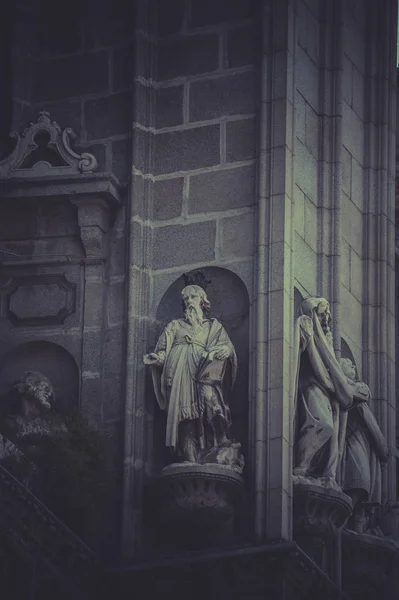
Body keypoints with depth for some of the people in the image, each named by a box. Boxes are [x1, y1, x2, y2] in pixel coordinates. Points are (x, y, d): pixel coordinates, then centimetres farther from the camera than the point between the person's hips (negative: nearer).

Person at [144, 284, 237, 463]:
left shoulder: (213, 326, 26)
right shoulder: (175, 325, 29)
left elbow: (226, 346, 11)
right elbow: (163, 349, 18)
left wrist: (215, 353, -13)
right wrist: (157, 357, -6)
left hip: (203, 369, -1)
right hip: (178, 372, 1)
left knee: (208, 394, -32)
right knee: (185, 410, -18)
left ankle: (221, 440, -30)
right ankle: (191, 458, -25)